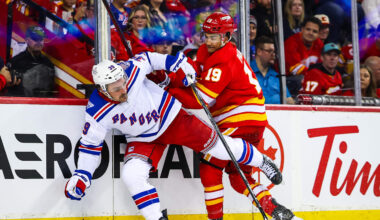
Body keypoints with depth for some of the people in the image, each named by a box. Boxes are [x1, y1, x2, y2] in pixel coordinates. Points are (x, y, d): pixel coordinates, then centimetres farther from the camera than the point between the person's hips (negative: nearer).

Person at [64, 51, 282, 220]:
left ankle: (262, 162, 30)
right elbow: (91, 144, -12)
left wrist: (177, 63, -7)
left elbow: (148, 58, -6)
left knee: (220, 147, 3)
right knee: (131, 175, -23)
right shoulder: (98, 112, -25)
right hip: (144, 139, 1)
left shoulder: (131, 70, -28)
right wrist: (81, 176, -17)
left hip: (172, 117, -1)